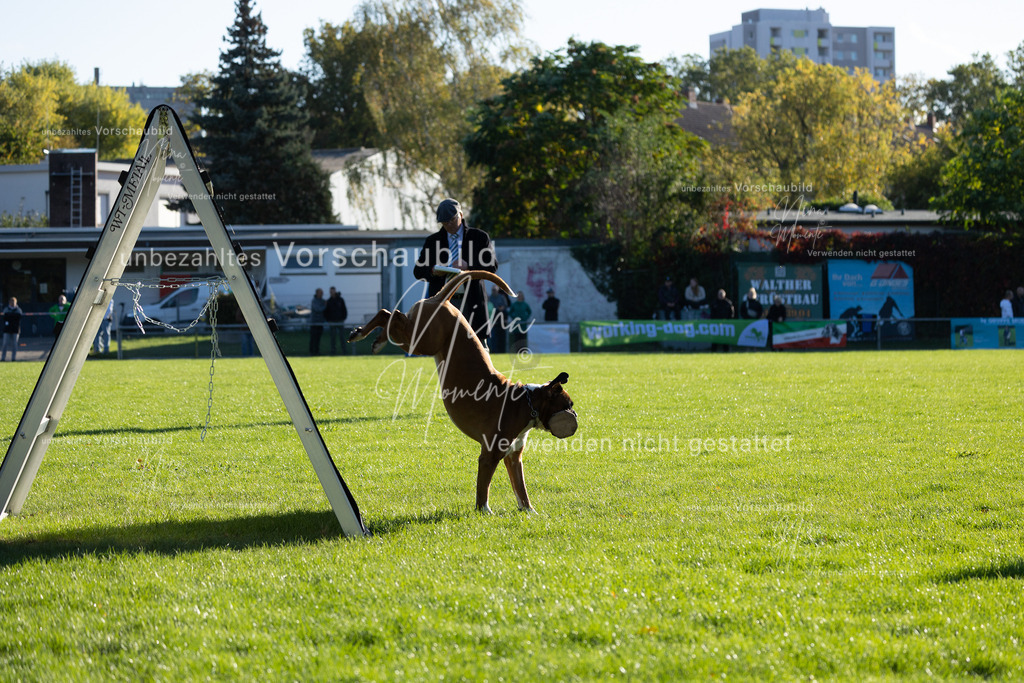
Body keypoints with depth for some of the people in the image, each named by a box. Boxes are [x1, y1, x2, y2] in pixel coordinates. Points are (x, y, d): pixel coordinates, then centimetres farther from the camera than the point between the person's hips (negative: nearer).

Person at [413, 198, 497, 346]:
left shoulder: (480, 237, 9)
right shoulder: (432, 241, 15)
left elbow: (492, 266, 0)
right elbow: (418, 271, 12)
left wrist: (468, 267, -17)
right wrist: (433, 271, -10)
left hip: (471, 302, -2)